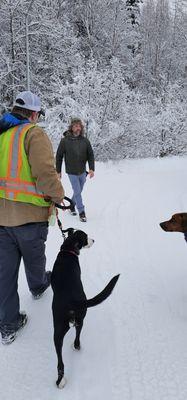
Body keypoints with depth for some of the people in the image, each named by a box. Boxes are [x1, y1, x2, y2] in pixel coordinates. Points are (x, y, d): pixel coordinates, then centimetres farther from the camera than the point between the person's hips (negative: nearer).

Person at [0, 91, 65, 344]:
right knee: (34, 258, 23)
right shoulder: (34, 134, -13)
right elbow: (45, 173, -24)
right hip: (30, 215, -5)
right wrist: (58, 195, -8)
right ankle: (38, 287, 52)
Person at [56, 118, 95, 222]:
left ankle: (72, 206, 39)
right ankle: (81, 212, 9)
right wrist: (58, 171, 1)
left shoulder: (85, 140, -2)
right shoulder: (65, 141, -9)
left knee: (78, 191, 16)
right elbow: (59, 156, -2)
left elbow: (90, 155, 1)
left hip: (82, 172, 4)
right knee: (77, 192, -4)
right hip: (72, 172, -4)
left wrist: (91, 168, -11)